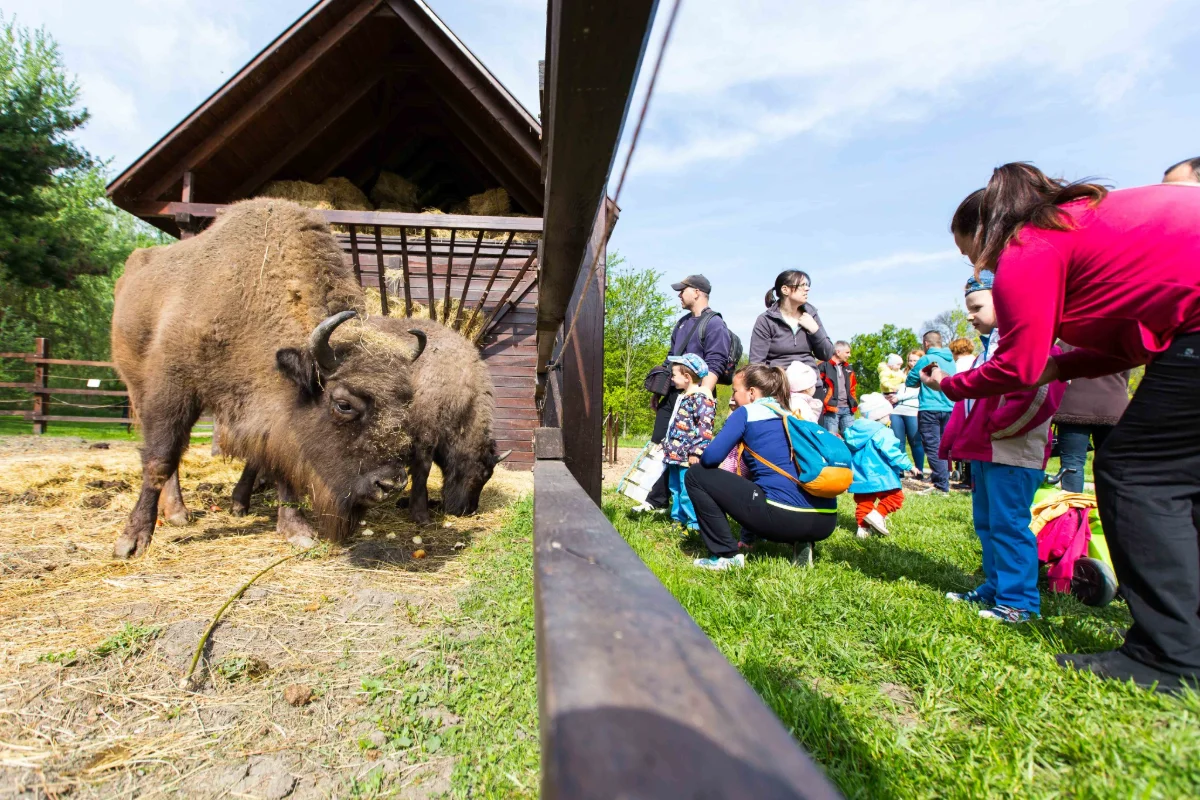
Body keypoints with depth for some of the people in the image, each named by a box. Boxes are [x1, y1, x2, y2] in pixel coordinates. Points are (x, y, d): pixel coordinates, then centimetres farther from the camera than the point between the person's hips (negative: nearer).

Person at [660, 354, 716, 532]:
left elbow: (704, 428, -22)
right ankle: (679, 519, 32)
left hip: (688, 456, -10)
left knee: (688, 492, -6)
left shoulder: (701, 398, -16)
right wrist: (668, 445, 24)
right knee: (675, 488, 19)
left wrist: (695, 452, -25)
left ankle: (696, 525, 4)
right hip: (676, 453, 10)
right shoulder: (683, 396, 15)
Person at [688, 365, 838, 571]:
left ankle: (726, 555, 5)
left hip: (784, 515, -7)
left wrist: (701, 461, 17)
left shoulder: (746, 412, 2)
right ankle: (801, 543, 18)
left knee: (696, 475, 7)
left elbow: (711, 457, -7)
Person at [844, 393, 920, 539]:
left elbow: (847, 452, 16)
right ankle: (877, 514, -9)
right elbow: (893, 453, -16)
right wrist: (908, 466, -4)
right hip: (879, 477, -7)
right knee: (896, 496, 7)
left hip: (860, 477, 7)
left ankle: (862, 527, 9)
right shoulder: (882, 433, -16)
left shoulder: (854, 430, 7)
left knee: (863, 502, 15)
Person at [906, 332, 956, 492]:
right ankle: (943, 479, 23)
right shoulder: (951, 361, 11)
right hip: (949, 408, 7)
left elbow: (909, 382, -2)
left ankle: (942, 485, -7)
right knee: (943, 447, 15)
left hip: (930, 409, -7)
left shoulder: (926, 359, -8)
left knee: (933, 448, -4)